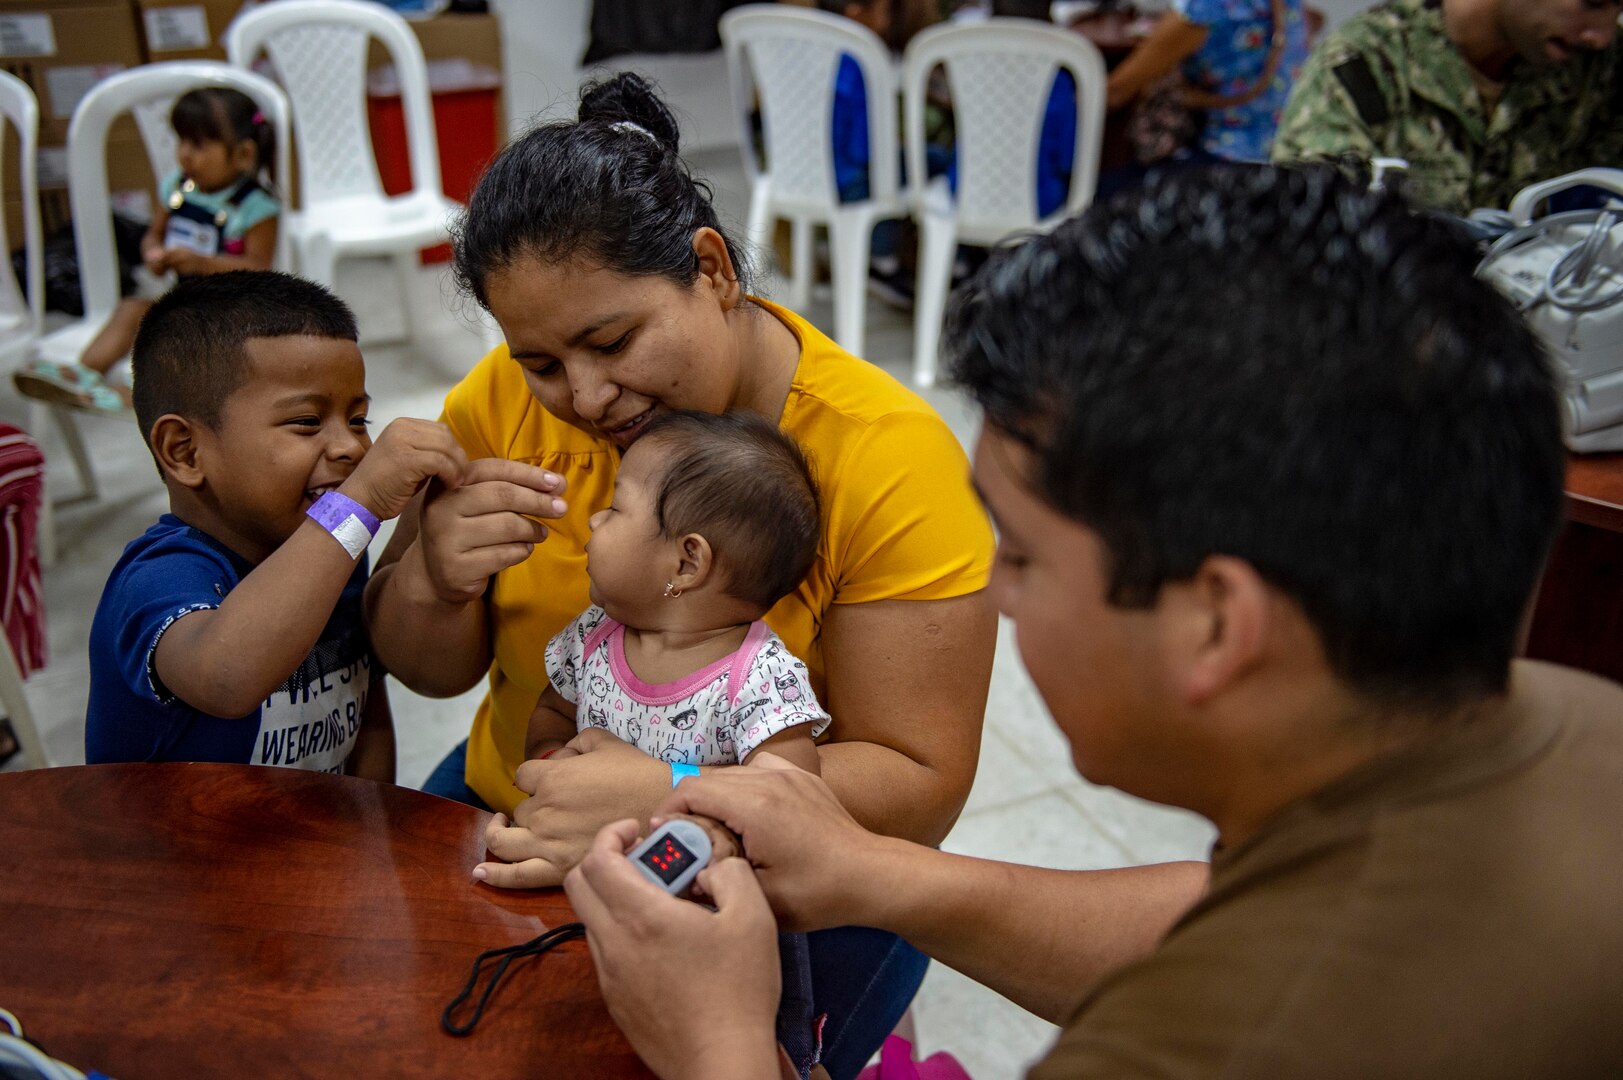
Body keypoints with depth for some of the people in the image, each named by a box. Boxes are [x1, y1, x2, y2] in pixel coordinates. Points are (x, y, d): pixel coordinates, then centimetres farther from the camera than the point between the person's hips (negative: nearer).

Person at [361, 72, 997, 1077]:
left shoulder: (889, 456, -21)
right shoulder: (506, 401, -8)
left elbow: (919, 787, -19)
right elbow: (429, 670, 1)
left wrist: (669, 797, -33)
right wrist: (440, 571, -22)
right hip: (509, 817, 4)